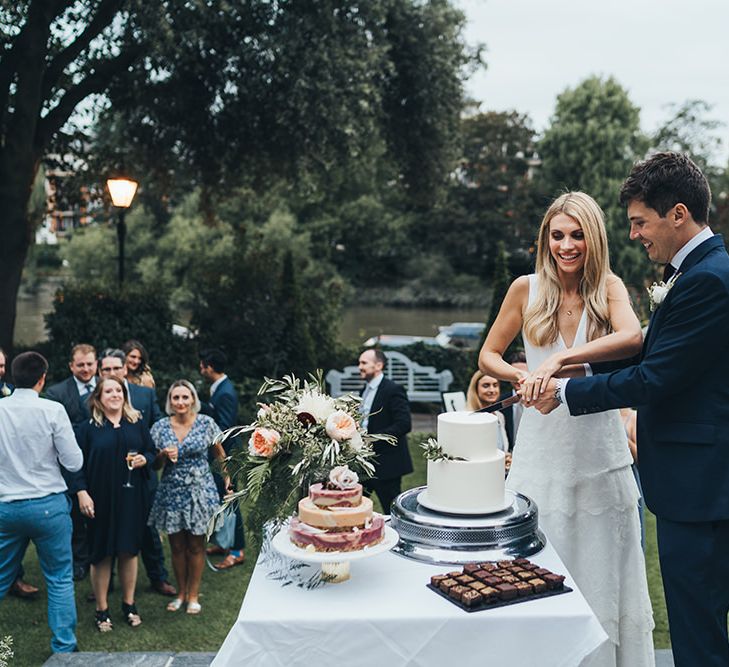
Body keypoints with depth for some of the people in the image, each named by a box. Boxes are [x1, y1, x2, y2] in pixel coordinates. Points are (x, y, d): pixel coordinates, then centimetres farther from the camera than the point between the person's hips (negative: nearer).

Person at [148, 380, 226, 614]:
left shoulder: (206, 423, -6)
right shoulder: (160, 427, -2)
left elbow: (219, 454, 6)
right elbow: (154, 464, 6)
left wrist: (226, 478, 4)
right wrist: (164, 456, -15)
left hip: (199, 491, -2)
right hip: (171, 492, 2)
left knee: (196, 546, 8)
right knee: (177, 546, 11)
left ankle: (193, 595, 21)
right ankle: (181, 592, 27)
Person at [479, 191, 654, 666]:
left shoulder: (608, 286, -3)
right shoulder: (527, 288, 0)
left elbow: (632, 337, -24)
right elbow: (488, 356, 6)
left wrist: (560, 360, -34)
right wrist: (524, 377, -14)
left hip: (599, 443, 0)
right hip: (543, 439, 1)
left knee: (601, 564, 10)